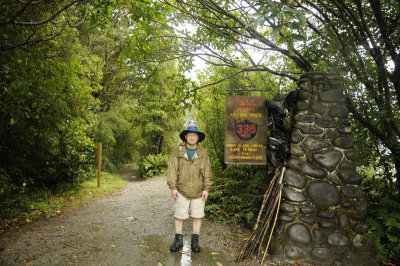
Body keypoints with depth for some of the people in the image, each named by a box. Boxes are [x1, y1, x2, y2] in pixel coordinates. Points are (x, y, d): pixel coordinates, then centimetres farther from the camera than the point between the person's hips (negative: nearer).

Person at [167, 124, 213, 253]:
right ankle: (178, 240, 23)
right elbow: (172, 169, -3)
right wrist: (173, 187, -8)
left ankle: (195, 241, 23)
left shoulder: (203, 153, 0)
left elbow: (207, 172, 2)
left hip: (198, 191, 1)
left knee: (197, 216, 8)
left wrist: (206, 189, -2)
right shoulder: (178, 151, -3)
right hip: (182, 190, -1)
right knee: (179, 215, 6)